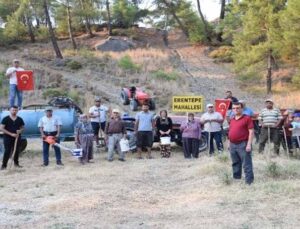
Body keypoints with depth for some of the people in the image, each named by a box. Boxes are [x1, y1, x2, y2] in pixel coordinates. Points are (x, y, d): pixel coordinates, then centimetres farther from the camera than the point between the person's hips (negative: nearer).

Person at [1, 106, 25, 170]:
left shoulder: (20, 119, 7)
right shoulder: (5, 119, -3)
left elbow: (22, 127, 15)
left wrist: (20, 131, -10)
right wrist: (11, 134, -15)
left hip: (17, 137, 4)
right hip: (8, 137, -3)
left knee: (17, 151, 7)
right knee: (7, 151, -6)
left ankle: (16, 163, 24)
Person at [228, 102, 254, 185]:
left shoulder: (247, 118, -6)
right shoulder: (232, 120, 15)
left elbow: (251, 132, -11)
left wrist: (249, 144, -17)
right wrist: (229, 144, 18)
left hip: (243, 144, -7)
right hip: (233, 145, 7)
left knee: (246, 165, -6)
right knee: (235, 164, 17)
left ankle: (249, 182, -5)